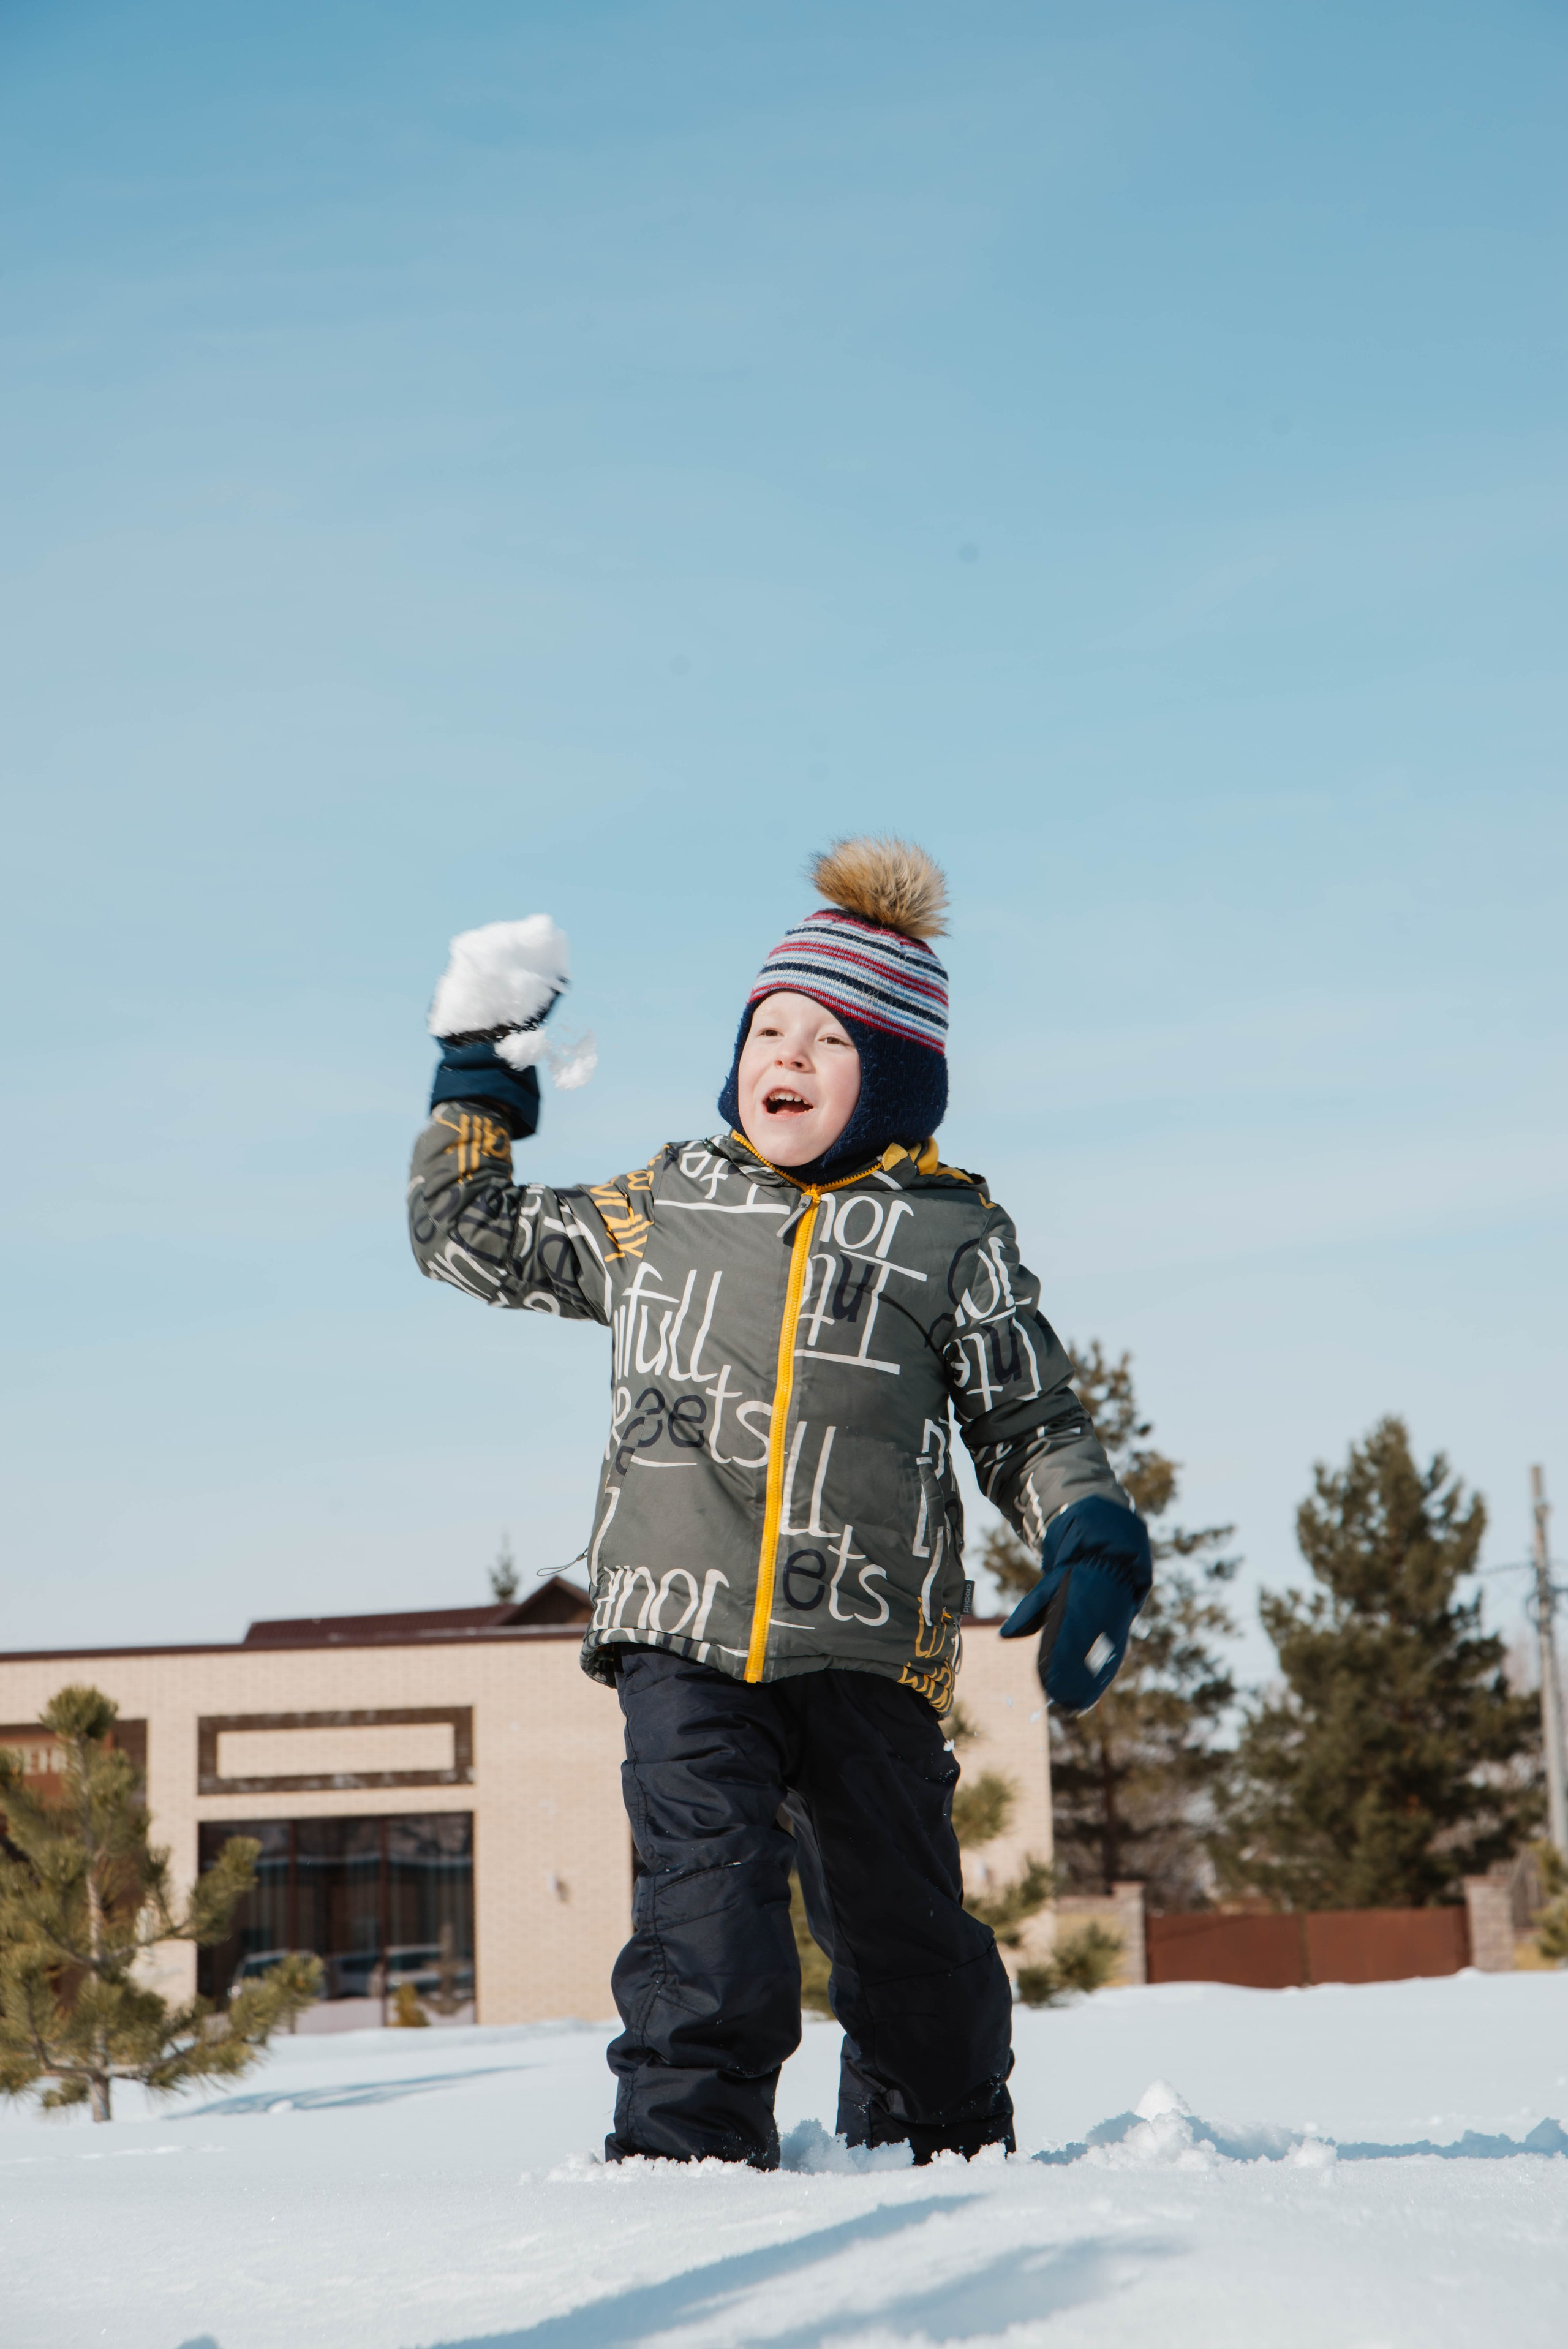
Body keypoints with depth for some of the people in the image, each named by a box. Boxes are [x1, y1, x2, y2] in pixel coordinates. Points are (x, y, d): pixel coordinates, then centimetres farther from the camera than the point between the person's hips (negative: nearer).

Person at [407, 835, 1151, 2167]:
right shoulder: (657, 1210, 13)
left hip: (867, 1650, 0)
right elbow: (466, 1235, 25)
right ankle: (688, 2143, -10)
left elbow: (1032, 1425, 12)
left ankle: (945, 2142, 29)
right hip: (683, 1630, 1)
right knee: (708, 1902, -17)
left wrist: (1092, 1544, -6)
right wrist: (478, 1072, 20)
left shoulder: (953, 1236, 7)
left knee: (901, 1927, 8)